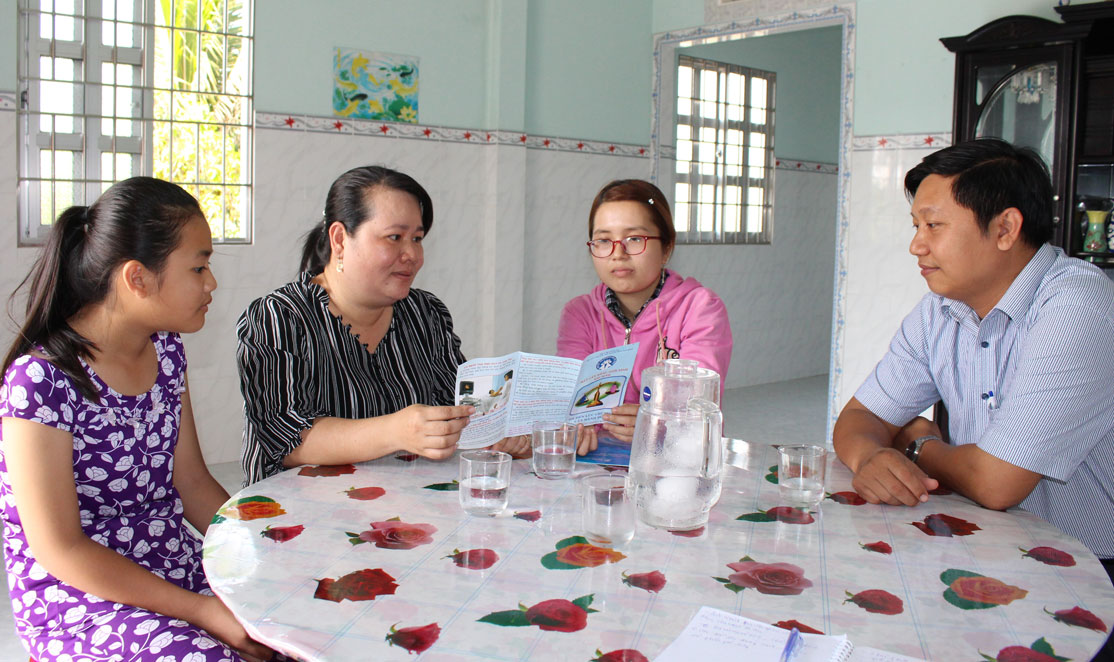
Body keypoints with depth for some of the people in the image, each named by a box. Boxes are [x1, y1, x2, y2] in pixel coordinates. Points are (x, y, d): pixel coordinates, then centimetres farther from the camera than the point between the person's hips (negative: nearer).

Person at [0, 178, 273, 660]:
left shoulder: (166, 349, 4)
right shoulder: (43, 380, -19)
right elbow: (60, 549, -17)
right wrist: (203, 612, -20)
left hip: (177, 567, 6)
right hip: (75, 596, -6)